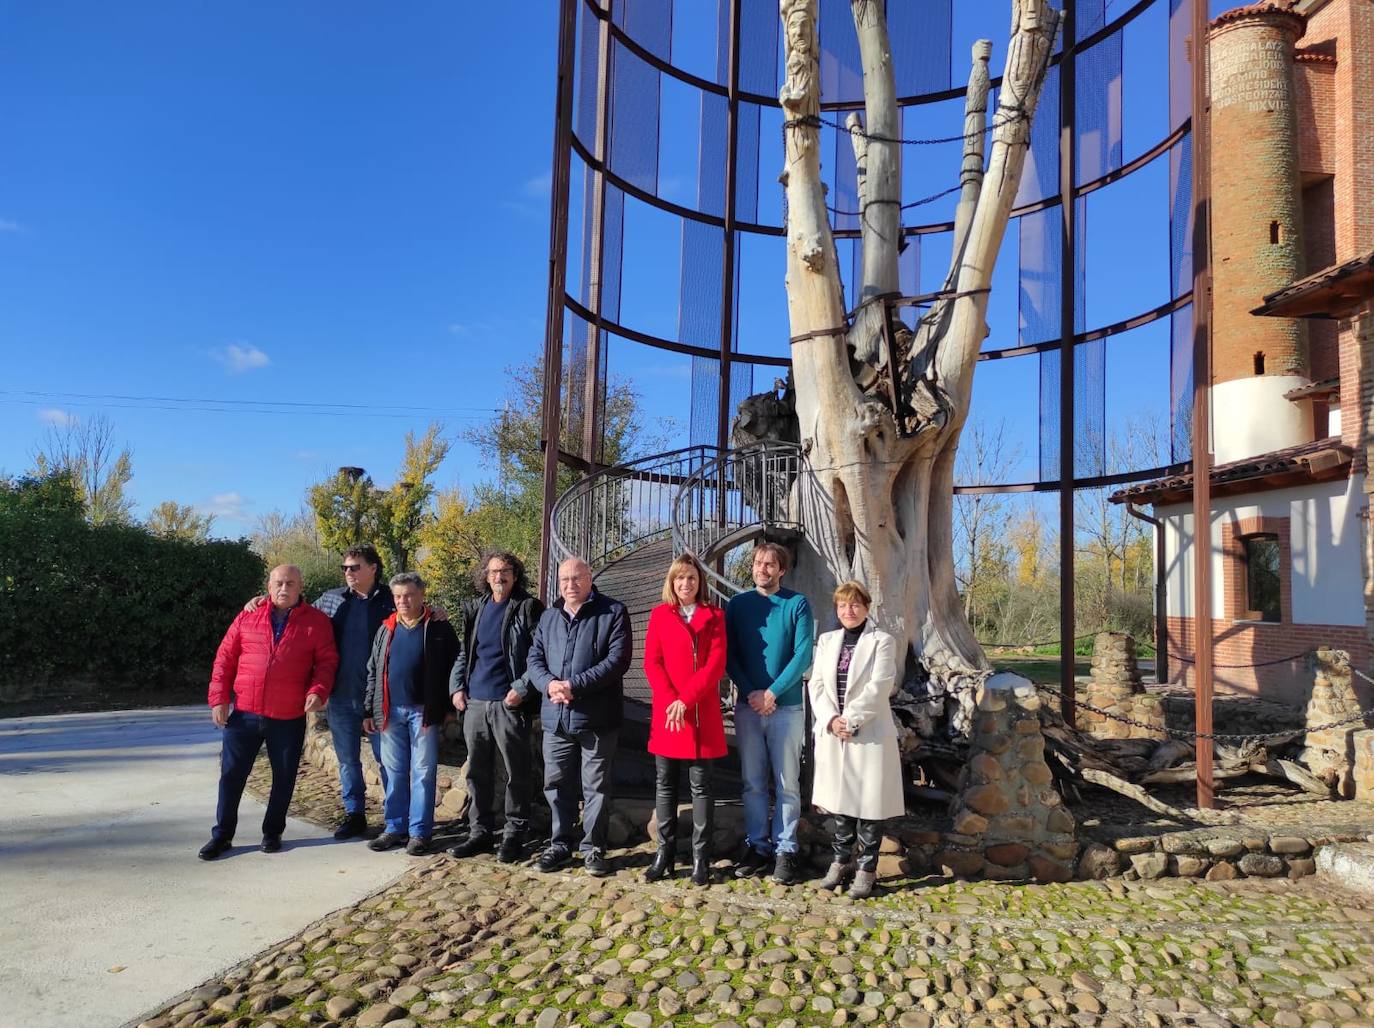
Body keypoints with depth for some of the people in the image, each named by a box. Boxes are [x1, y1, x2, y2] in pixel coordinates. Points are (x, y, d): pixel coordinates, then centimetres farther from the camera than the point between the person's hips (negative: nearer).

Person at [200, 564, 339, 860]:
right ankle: (222, 835, 22)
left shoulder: (317, 622, -1)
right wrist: (219, 699, 0)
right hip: (244, 713, 2)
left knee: (284, 777, 9)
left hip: (290, 718, -1)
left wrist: (318, 691, -17)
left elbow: (327, 661, -2)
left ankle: (272, 832, 27)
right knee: (231, 774, 8)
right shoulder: (247, 617, 4)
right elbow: (225, 658, 6)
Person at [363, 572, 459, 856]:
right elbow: (373, 672, 15)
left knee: (423, 773, 1)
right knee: (394, 773, 9)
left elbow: (454, 668, 0)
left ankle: (419, 831, 7)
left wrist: (448, 707, -4)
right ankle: (395, 828, 18)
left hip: (424, 711, -4)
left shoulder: (438, 629, 0)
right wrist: (369, 711, 11)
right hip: (390, 711, 4)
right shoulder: (386, 629, 11)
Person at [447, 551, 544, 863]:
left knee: (517, 773, 3)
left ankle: (514, 834, 14)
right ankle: (480, 832, 23)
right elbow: (463, 652, 18)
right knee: (477, 772, 12)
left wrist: (522, 688, -15)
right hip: (474, 703, 5)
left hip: (509, 704, -5)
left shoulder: (528, 608, -4)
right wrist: (457, 686, 6)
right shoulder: (475, 609, 12)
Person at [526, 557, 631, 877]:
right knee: (557, 784, 12)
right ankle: (560, 844, 26)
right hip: (555, 717, 5)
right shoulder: (548, 617, 15)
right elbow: (535, 659, 10)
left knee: (596, 786, 5)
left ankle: (593, 847, 18)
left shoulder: (613, 613, -3)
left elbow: (617, 659, -12)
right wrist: (549, 683, -12)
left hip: (597, 718, -4)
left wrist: (575, 685, -18)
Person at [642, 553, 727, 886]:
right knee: (664, 784, 6)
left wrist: (686, 700, -14)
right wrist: (670, 700, -13)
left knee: (700, 785, 2)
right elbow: (652, 662, 1)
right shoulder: (659, 614, 7)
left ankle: (700, 857, 9)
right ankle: (665, 853, 16)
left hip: (702, 714, -1)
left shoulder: (714, 616, 5)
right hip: (667, 713, 1)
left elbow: (716, 664, -5)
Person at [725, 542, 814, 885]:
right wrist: (751, 693, -11)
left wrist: (772, 693, -14)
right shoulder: (737, 604, 5)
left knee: (787, 783, 3)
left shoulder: (797, 604, -2)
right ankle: (757, 847, 17)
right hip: (747, 707, 2)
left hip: (786, 706, -2)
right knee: (753, 782, 8)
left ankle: (785, 851, 11)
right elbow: (729, 655, 2)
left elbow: (803, 655, -9)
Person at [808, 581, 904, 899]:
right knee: (838, 799, 11)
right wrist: (831, 720, -10)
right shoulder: (827, 640, 11)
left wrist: (849, 719, -16)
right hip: (831, 735, 4)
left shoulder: (882, 641, -3)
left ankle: (867, 868, 12)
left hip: (870, 735, -4)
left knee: (869, 802, 1)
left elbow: (879, 687, -12)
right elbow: (817, 685, 5)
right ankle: (841, 861, 25)